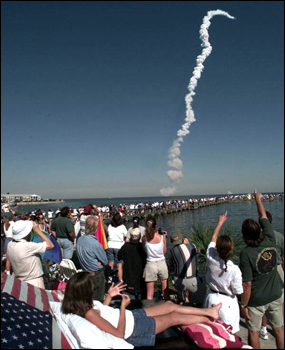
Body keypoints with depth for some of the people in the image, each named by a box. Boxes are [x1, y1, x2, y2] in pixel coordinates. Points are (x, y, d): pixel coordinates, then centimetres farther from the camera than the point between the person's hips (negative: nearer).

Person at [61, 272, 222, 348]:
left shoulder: (85, 305, -8)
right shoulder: (89, 314, -34)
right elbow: (119, 334, -30)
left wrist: (109, 296, -1)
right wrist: (123, 307, -26)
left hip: (131, 316, 8)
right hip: (133, 329, -8)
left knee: (170, 305, 13)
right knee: (175, 317, 7)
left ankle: (209, 311, 30)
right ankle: (208, 319, 32)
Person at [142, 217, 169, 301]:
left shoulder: (144, 238, -11)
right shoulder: (162, 237, -10)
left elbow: (145, 250, 5)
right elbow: (164, 252, 1)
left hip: (150, 265, -1)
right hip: (162, 263, 1)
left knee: (150, 293, 7)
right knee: (165, 290, 17)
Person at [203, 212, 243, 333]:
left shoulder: (211, 259, -17)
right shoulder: (234, 270, -27)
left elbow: (213, 238, 0)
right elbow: (237, 291, -14)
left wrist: (220, 222, 12)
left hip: (211, 298, 4)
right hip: (227, 302, -3)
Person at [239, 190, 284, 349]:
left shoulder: (246, 253, -25)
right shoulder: (270, 241, -14)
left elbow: (247, 284, -21)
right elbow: (264, 216, 2)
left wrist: (244, 305, -9)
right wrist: (259, 199, 17)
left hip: (256, 301, -4)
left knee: (254, 332, 14)